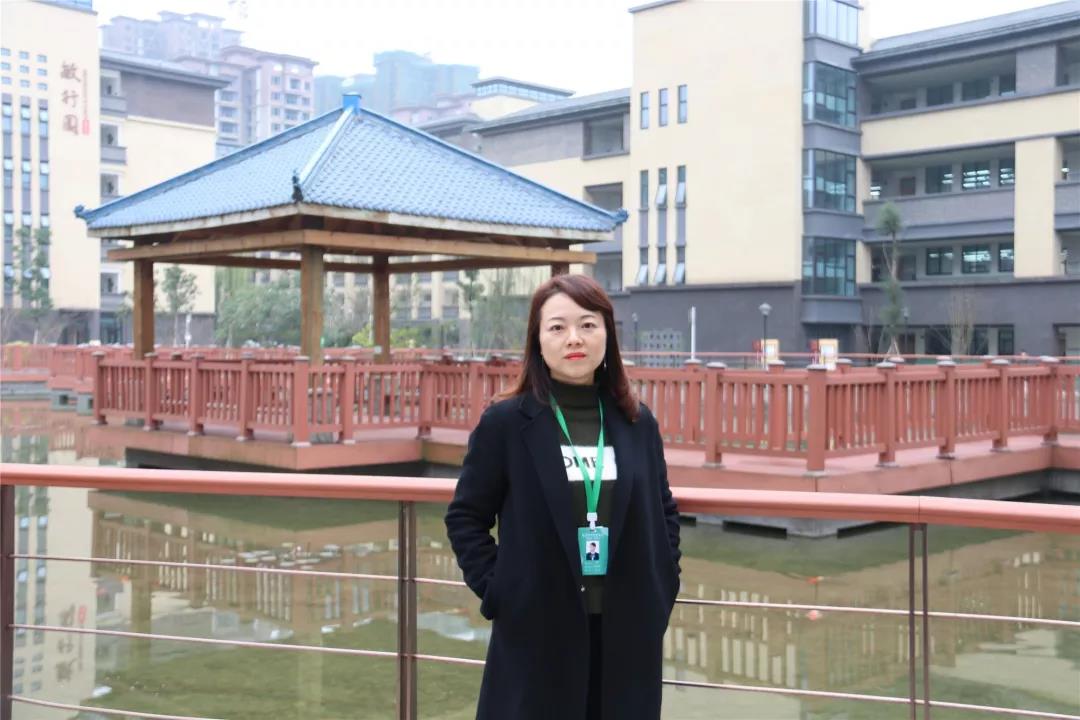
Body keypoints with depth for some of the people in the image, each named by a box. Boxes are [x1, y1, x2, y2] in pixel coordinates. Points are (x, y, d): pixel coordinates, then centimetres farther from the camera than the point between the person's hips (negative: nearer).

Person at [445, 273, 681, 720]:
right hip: (537, 630, -3)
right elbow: (465, 516, 1)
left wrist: (663, 586, 7)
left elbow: (664, 511, 16)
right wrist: (495, 590, -7)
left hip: (627, 631, 3)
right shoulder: (505, 422, -5)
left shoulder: (637, 423, 5)